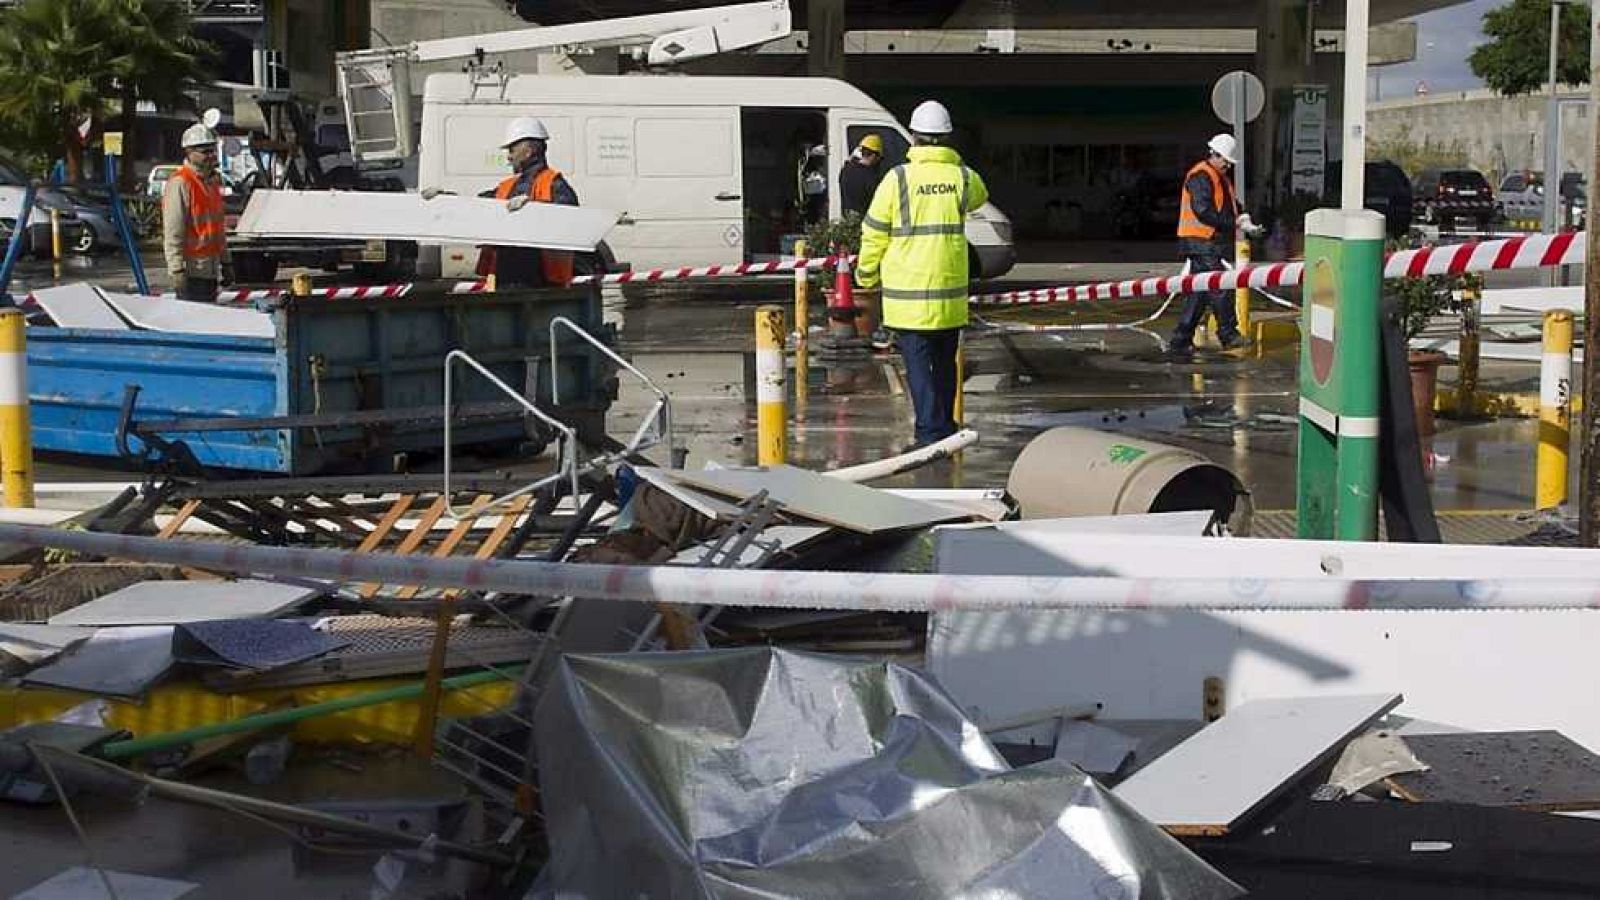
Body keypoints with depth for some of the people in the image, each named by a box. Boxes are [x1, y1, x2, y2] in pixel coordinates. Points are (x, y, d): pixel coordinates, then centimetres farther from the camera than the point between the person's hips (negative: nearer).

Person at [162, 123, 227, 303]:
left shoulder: (212, 181, 16)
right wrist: (177, 269, -23)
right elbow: (172, 232, -18)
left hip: (211, 268, 9)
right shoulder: (180, 183, -13)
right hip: (192, 268, -9)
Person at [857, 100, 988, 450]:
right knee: (945, 363, 16)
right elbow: (979, 197, 27)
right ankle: (946, 428, 25)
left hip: (908, 293, -4)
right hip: (951, 294, 4)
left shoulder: (898, 178, -9)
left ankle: (932, 432, -9)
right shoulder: (963, 176, 1)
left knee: (918, 364, -1)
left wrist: (866, 275, 11)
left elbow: (874, 235, -4)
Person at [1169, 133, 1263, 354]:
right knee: (1219, 287, -11)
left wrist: (1243, 222, 1)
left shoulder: (1221, 178, 22)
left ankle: (1180, 340, 12)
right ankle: (1229, 335, -6)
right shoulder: (1200, 176, -11)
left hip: (1211, 244, 10)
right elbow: (1203, 211, -21)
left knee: (1199, 292, 10)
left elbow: (1231, 207, 22)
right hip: (1201, 242, -10)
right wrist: (1234, 223, -18)